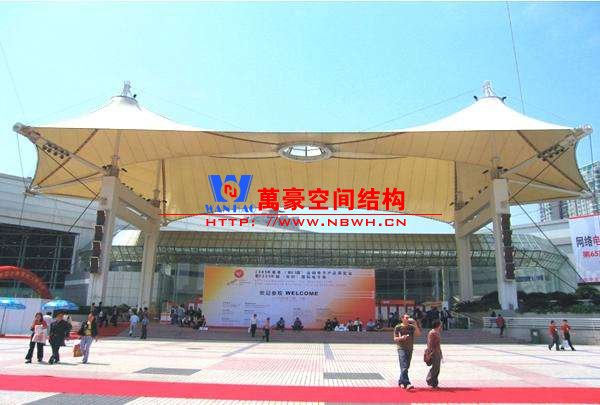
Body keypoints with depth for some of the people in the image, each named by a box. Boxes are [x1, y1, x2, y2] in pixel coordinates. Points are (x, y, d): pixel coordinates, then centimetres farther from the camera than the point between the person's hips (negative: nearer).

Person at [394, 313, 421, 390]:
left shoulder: (412, 327, 9)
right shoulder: (398, 327, 1)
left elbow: (418, 334, -6)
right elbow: (395, 339, 0)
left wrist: (415, 324, -13)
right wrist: (401, 338, -21)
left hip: (410, 349, 5)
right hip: (402, 348, -5)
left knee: (406, 367, 10)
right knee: (404, 367, -15)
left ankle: (401, 382, 24)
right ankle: (407, 383, -20)